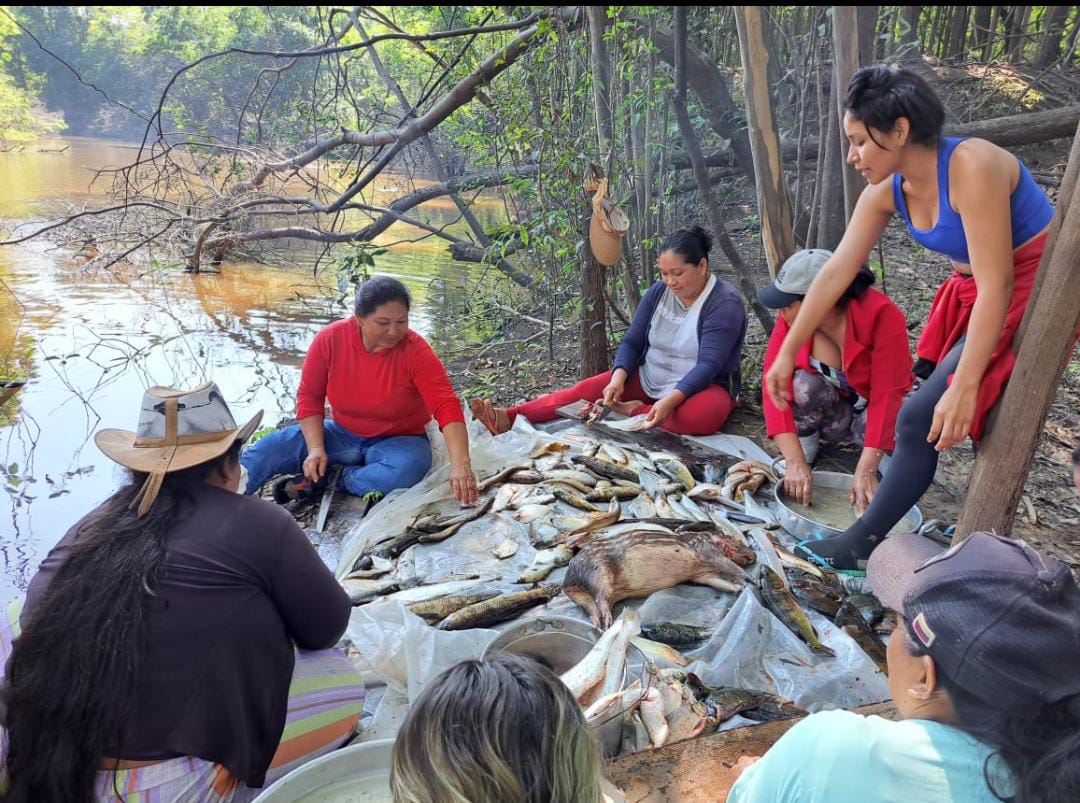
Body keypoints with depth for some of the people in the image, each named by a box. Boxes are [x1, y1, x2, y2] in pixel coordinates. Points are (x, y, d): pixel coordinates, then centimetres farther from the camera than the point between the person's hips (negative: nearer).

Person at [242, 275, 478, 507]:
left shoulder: (416, 350, -22)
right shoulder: (330, 339, -14)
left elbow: (446, 406, -31)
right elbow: (309, 396, -5)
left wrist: (460, 464, -44)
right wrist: (316, 449, -17)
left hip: (397, 441, -2)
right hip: (342, 435, 2)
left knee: (407, 470, -36)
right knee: (268, 449, -18)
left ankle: (320, 483, -17)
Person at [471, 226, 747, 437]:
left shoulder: (725, 303, -17)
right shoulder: (659, 292, 0)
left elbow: (708, 364, -26)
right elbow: (632, 341, -1)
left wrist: (671, 400, -41)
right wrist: (619, 377, -22)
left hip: (700, 387, -4)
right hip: (647, 379, 5)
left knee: (705, 414, -40)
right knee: (588, 388, -14)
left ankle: (633, 411, -24)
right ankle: (508, 417, -24)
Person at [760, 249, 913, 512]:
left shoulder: (882, 316, -30)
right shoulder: (791, 319, -21)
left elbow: (887, 394, -32)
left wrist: (865, 472, -40)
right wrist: (795, 462, -38)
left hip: (871, 407, -1)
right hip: (829, 410, 2)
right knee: (804, 384, -31)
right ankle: (806, 439, -3)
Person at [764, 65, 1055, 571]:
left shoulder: (972, 168, -28)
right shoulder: (886, 191, -4)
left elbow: (996, 284, -30)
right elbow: (836, 272, -2)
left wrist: (963, 385, -32)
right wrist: (787, 352, 0)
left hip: (1030, 293, -8)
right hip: (972, 292, 9)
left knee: (923, 416, -14)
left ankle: (864, 546, -2)